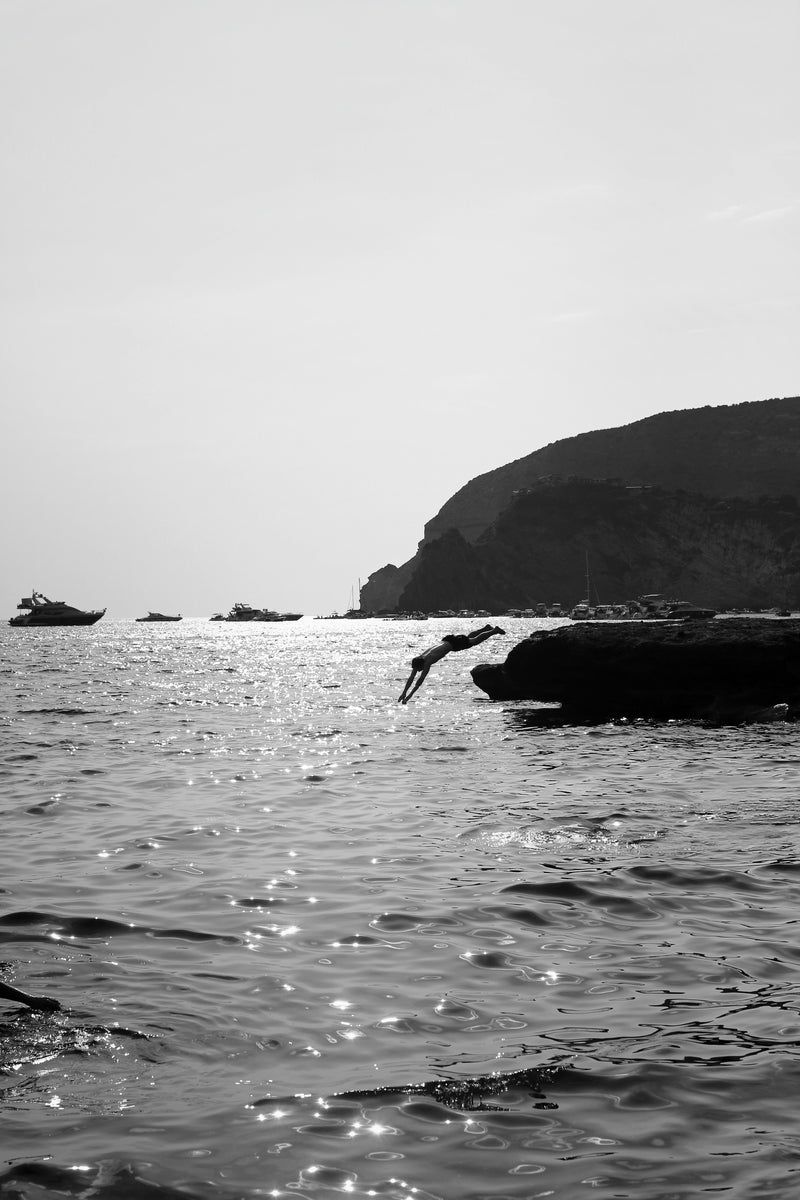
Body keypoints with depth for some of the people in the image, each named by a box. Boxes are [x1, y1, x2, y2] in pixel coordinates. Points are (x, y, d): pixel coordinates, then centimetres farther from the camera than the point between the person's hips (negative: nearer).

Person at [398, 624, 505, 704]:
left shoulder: (428, 660, -38)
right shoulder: (418, 660, -19)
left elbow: (421, 679, -41)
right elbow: (411, 678, -13)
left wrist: (410, 695, -43)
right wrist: (403, 693, -20)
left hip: (454, 642, -6)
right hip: (445, 640, 6)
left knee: (475, 641, 13)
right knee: (469, 637, 29)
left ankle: (495, 630, 31)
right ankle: (486, 628, 50)